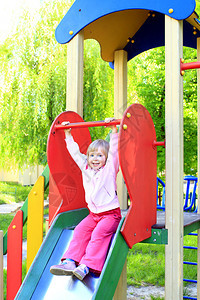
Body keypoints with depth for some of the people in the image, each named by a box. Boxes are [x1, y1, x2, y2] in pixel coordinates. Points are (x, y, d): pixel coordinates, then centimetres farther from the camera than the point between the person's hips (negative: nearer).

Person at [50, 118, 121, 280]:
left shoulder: (110, 169, -1)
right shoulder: (85, 168, 12)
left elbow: (114, 150, -14)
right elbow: (75, 152, 17)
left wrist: (114, 130, -22)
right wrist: (68, 134, 19)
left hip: (111, 214, -5)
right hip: (93, 214, 5)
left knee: (99, 233, -25)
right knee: (80, 230, -16)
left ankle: (87, 265, -29)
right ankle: (70, 261, -21)